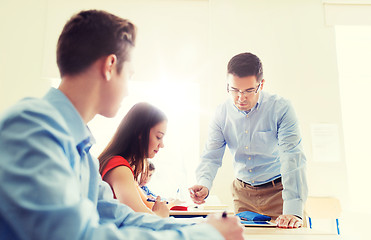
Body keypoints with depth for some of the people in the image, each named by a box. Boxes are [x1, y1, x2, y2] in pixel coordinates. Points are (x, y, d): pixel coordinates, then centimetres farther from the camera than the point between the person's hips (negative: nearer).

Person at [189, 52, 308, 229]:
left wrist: (293, 211, -33)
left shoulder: (281, 108, -17)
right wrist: (203, 185, -26)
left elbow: (292, 158, -24)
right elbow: (211, 157, -4)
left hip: (278, 190, -3)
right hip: (242, 193, 3)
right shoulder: (222, 113, -6)